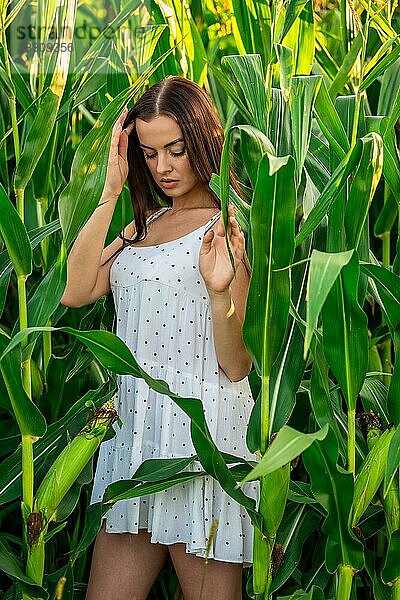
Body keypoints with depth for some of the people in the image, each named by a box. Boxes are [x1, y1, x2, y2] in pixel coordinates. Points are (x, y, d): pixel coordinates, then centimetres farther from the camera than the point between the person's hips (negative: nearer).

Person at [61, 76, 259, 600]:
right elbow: (76, 292, -2)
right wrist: (111, 192, -2)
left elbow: (237, 366, -8)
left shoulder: (230, 226, -4)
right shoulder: (146, 224, 15)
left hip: (203, 432, -6)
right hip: (135, 429, 6)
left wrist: (219, 292, -27)